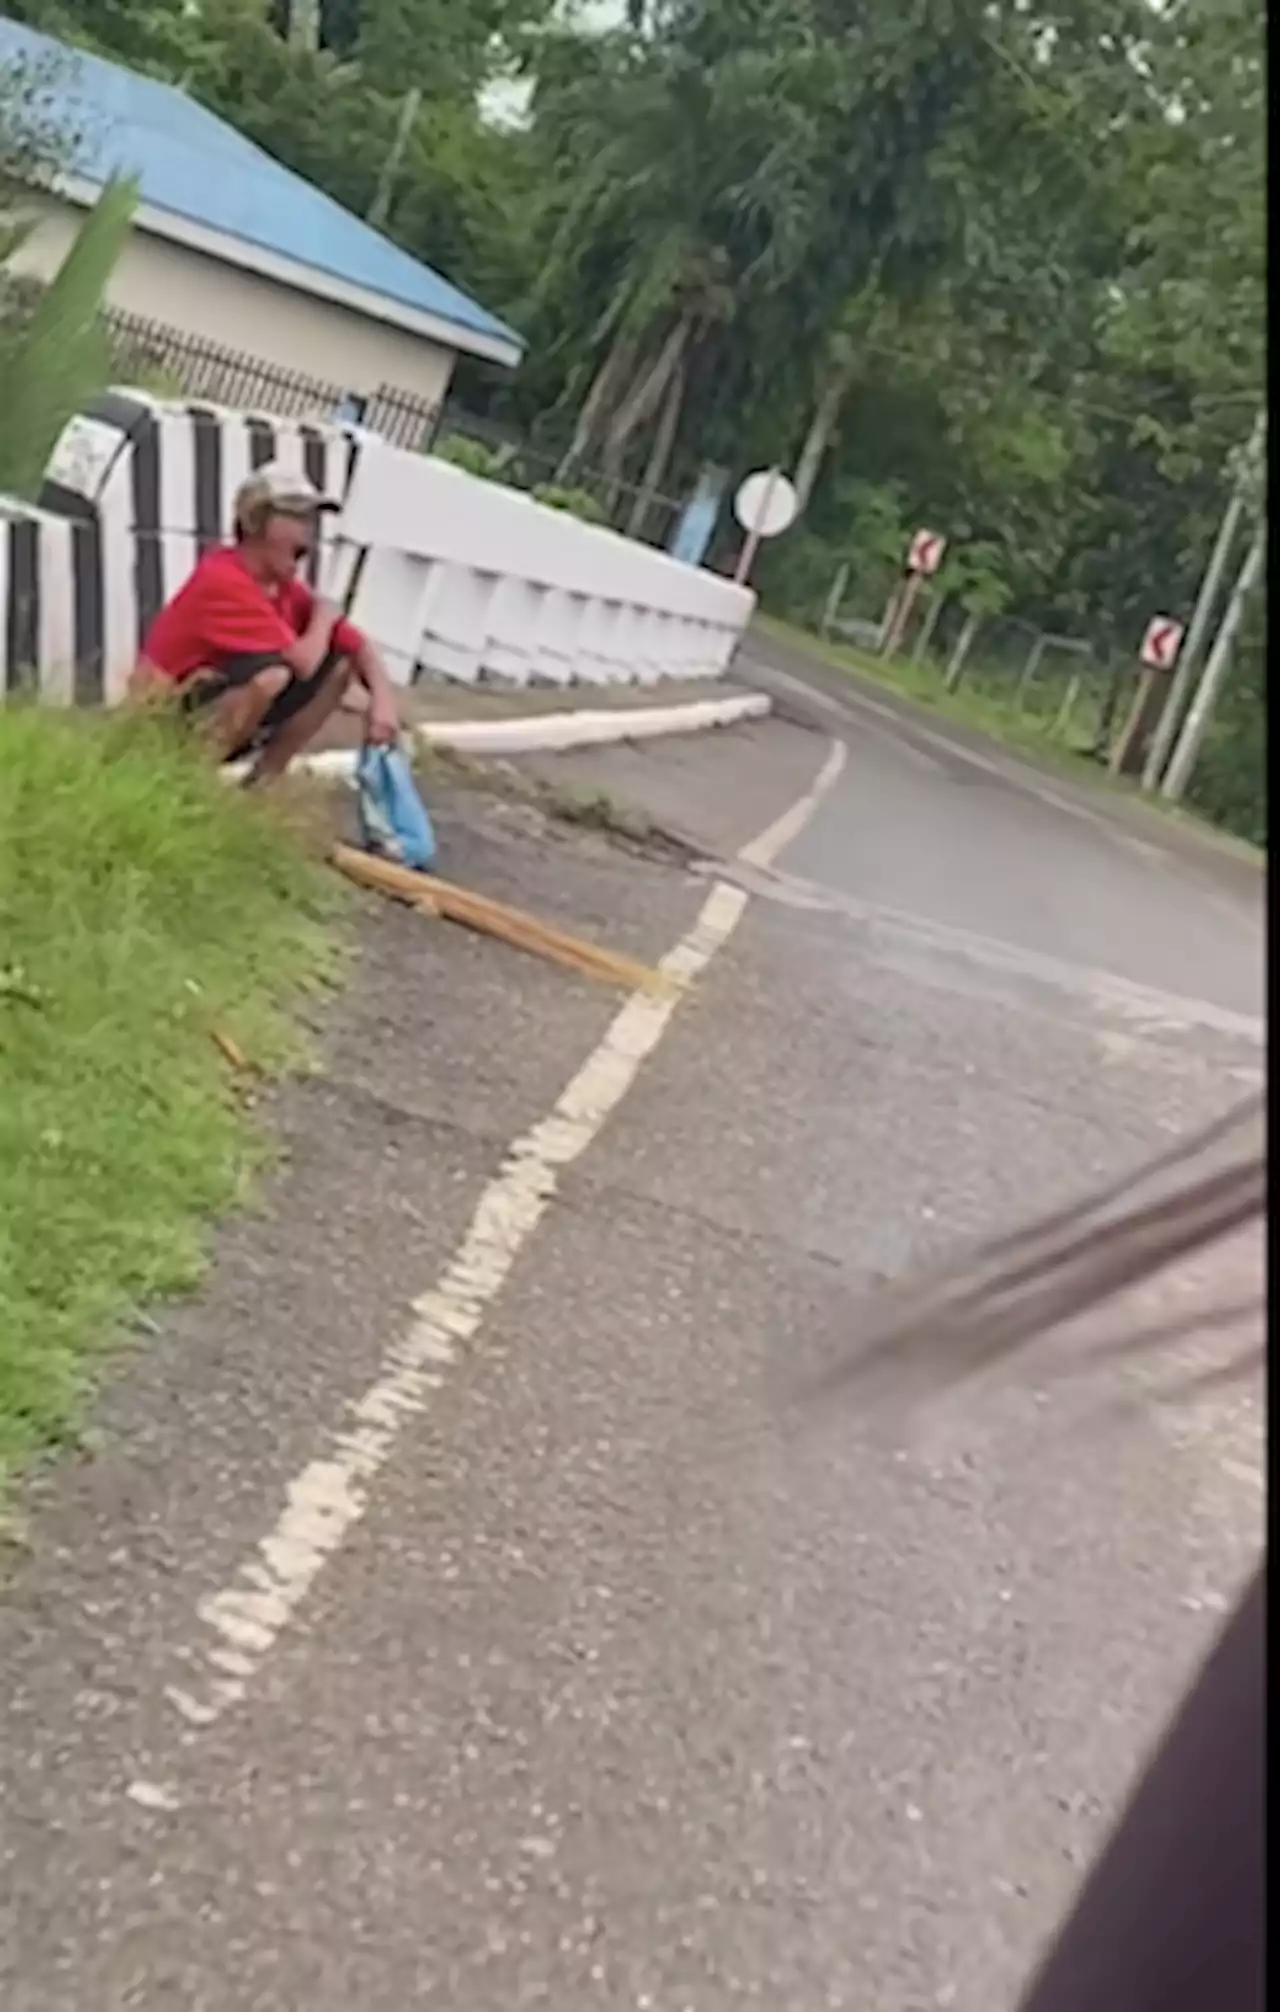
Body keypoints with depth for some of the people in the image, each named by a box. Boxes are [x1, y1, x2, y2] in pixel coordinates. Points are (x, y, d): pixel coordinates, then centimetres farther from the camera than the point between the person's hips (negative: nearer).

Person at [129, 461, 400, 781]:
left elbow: (357, 646, 5)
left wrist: (382, 699, -16)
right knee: (275, 672, -34)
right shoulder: (222, 580, -23)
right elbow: (303, 662, -28)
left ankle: (262, 779, 2)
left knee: (340, 664, 1)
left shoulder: (284, 585, 2)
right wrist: (323, 614, -7)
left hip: (218, 724, 9)